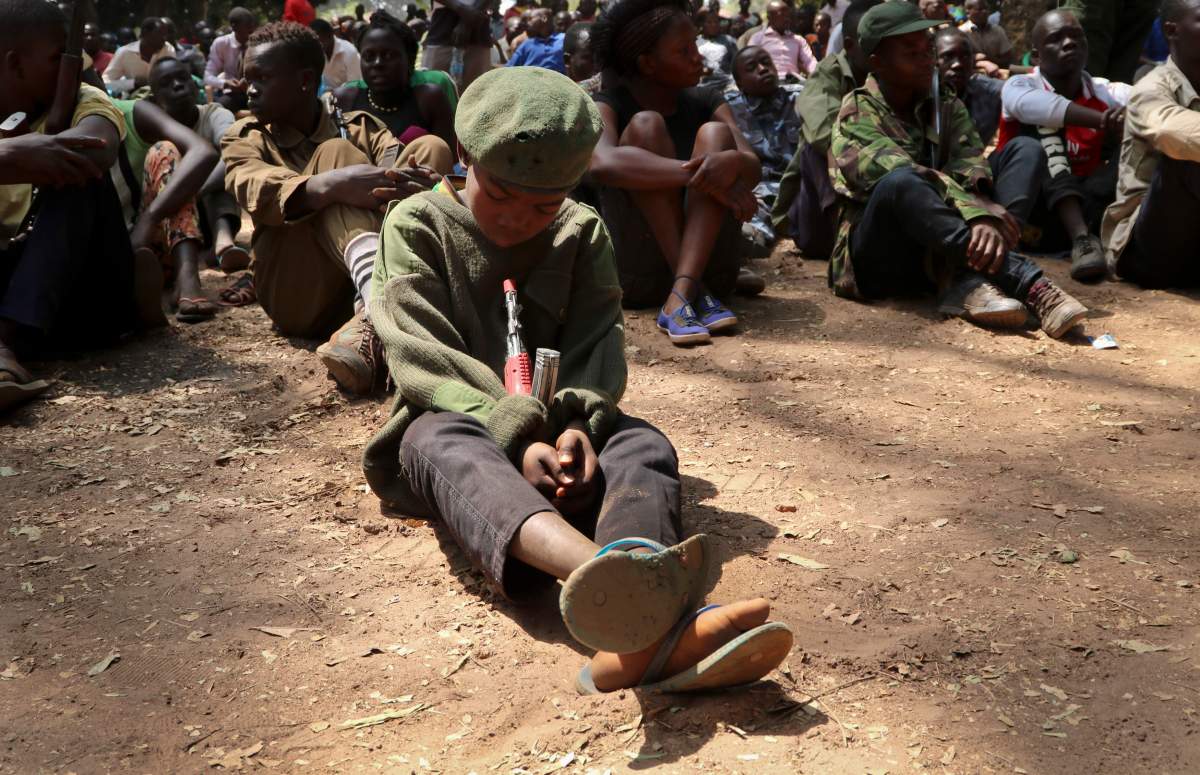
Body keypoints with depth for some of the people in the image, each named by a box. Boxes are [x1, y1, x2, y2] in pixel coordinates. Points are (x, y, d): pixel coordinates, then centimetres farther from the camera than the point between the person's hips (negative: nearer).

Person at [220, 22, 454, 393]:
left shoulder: (362, 128, 19)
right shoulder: (245, 138, 15)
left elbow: (397, 172, -4)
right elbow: (258, 191, -10)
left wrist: (401, 185, -30)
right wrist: (332, 185, -31)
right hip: (297, 295, -1)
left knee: (429, 149, -14)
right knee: (335, 153, -20)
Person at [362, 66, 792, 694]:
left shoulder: (581, 232, 13)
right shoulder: (417, 226, 3)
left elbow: (596, 347, 2)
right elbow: (425, 360, -11)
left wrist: (577, 424, -23)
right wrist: (517, 437, -27)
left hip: (553, 426, 3)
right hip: (452, 419, -3)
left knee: (643, 445, -29)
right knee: (453, 450, -40)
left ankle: (639, 633, -65)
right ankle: (594, 572, -76)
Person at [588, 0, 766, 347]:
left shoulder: (705, 103, 9)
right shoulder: (608, 107, -2)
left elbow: (753, 169, -8)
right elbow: (603, 164, -27)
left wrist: (731, 162, -32)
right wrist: (698, 174, -33)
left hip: (707, 262, 3)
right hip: (637, 272, -3)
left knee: (715, 133, -16)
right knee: (646, 125, -18)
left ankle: (681, 296, -33)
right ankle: (697, 293, -28)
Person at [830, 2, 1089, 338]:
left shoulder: (948, 109, 12)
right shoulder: (857, 116, -3)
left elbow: (972, 174, -7)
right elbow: (899, 176, -21)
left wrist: (982, 219, -29)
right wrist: (976, 210, -34)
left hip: (934, 256, 5)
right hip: (874, 258, -5)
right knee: (901, 181, -35)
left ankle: (969, 283, -40)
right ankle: (1029, 284, -44)